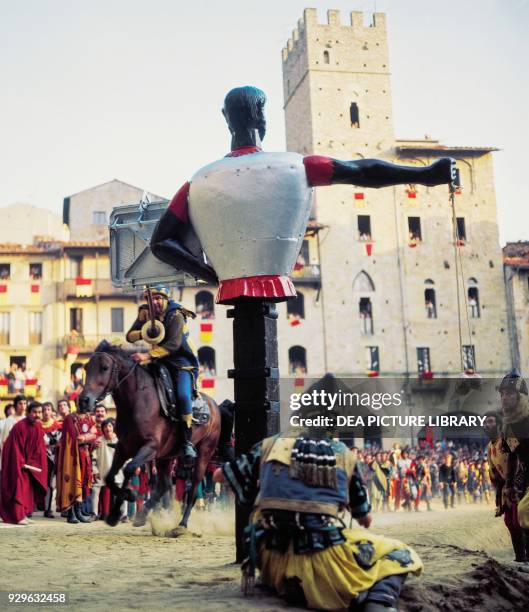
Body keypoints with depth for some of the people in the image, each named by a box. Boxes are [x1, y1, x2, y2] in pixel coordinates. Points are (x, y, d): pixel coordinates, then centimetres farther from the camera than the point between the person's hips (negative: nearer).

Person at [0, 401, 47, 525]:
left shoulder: (38, 427, -1)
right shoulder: (20, 426, -21)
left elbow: (38, 448, 6)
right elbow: (16, 448, -20)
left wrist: (30, 463, 1)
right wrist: (22, 464, -19)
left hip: (29, 463, 7)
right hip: (17, 462, -7)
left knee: (28, 487, 7)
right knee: (19, 487, -11)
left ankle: (23, 513, 15)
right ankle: (18, 516, -10)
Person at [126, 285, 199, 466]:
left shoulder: (176, 315, -17)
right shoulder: (146, 313, 1)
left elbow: (174, 344, -30)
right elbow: (130, 336, 1)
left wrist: (148, 355, -39)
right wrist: (144, 332, -22)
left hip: (181, 362, -6)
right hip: (159, 361, 6)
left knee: (183, 396, -27)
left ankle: (187, 442, -18)